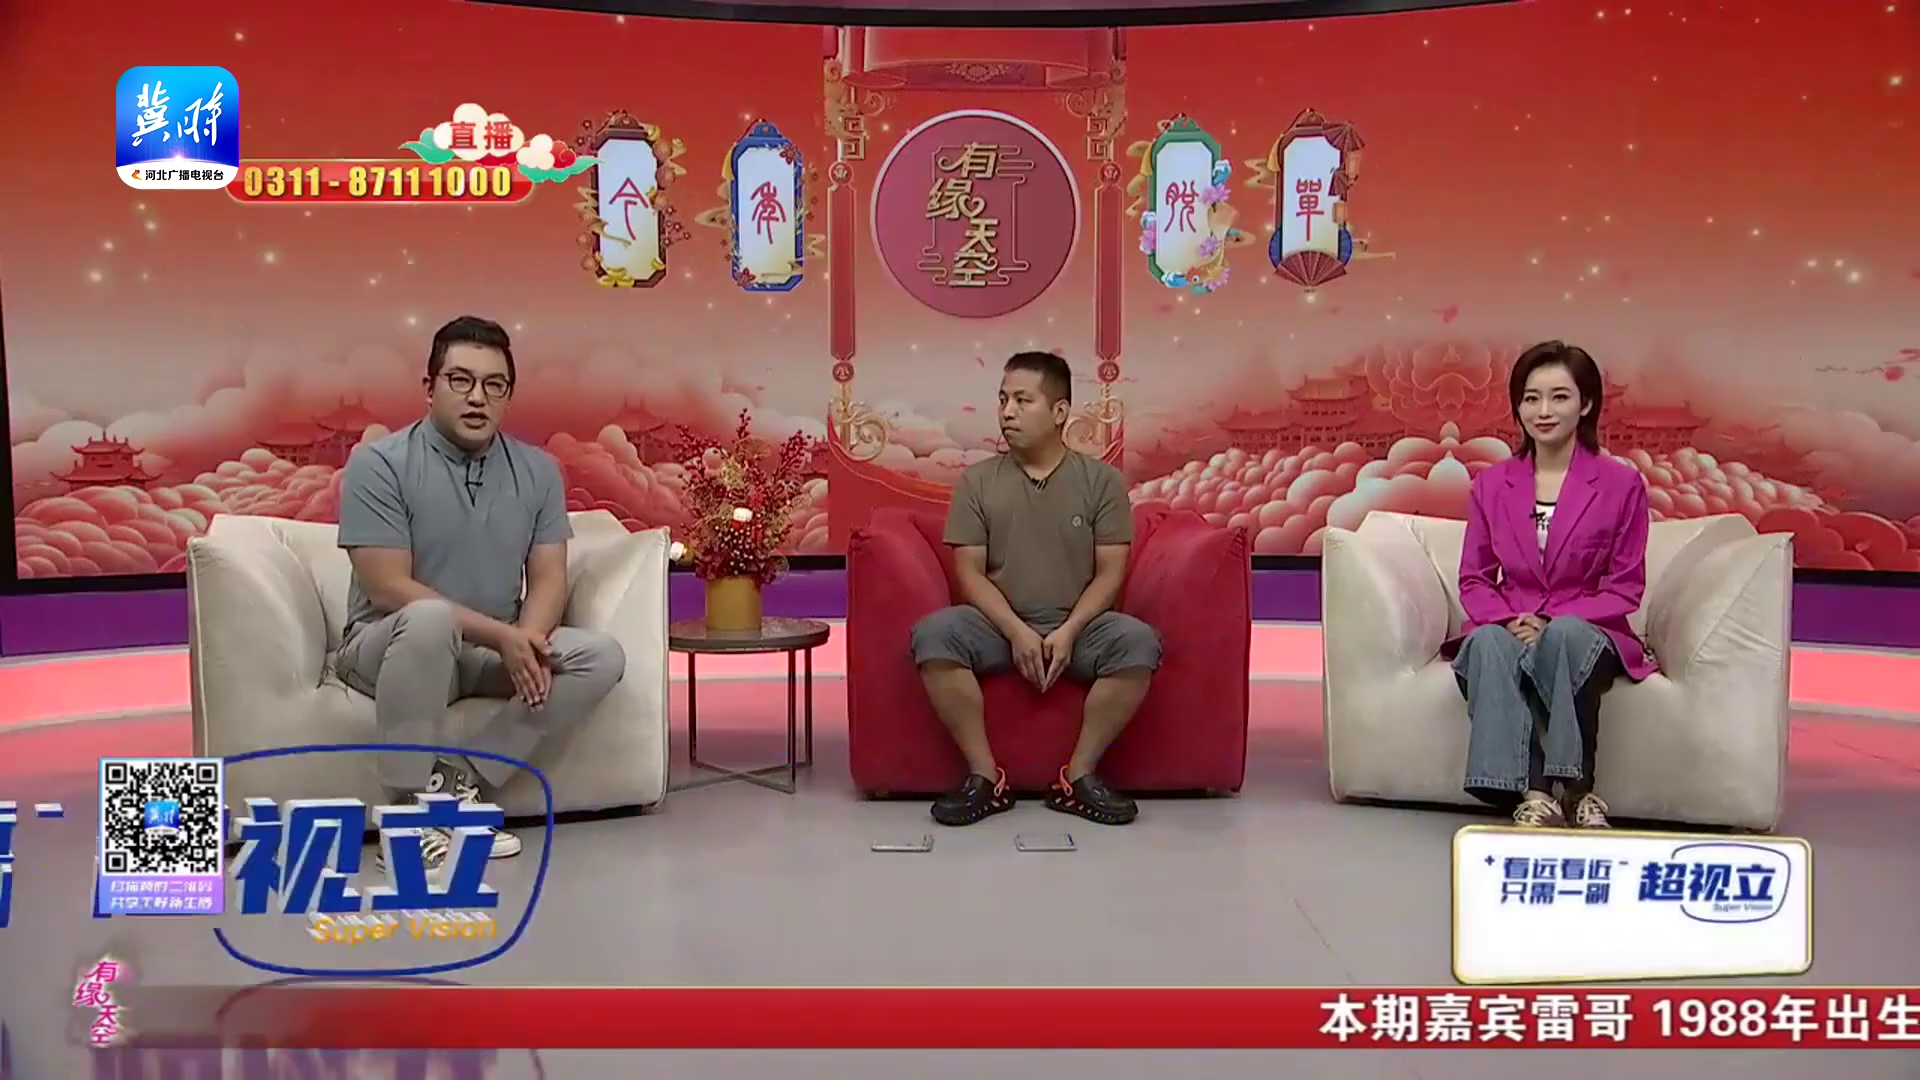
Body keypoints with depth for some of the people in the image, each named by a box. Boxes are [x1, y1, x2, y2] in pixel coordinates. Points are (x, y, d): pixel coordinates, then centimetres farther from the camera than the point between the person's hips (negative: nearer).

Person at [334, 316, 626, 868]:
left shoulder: (538, 470, 2)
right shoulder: (379, 464, -13)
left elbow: (549, 577, -1)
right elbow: (389, 589, -20)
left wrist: (528, 641, -24)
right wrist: (503, 636, -25)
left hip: (496, 651, 5)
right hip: (390, 647, -5)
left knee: (602, 656, -18)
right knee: (430, 620, -38)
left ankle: (458, 782, -20)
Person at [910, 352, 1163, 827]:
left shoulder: (1102, 480, 3)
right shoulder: (977, 480, 5)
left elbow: (1110, 572, -1)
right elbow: (970, 572, -1)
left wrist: (1068, 632, -17)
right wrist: (1017, 632, -17)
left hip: (1077, 626, 0)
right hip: (1001, 626, 1)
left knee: (1138, 641, -31)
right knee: (933, 633, -30)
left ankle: (1079, 775, -17)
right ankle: (985, 776, -20)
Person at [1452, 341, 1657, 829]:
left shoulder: (1622, 483, 1)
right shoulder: (1491, 484, 9)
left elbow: (1625, 588, 0)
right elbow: (1474, 579, 9)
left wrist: (1551, 622, -16)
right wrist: (1509, 620, -14)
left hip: (1587, 633, -2)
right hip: (1509, 632, 2)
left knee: (1565, 635, -38)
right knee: (1487, 642, -35)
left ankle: (1573, 782, -30)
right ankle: (1533, 789, -39)